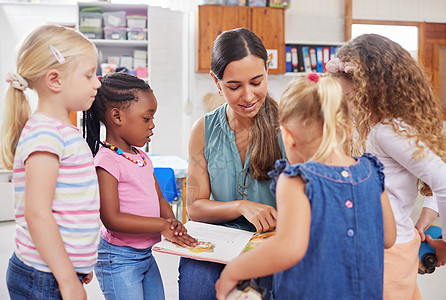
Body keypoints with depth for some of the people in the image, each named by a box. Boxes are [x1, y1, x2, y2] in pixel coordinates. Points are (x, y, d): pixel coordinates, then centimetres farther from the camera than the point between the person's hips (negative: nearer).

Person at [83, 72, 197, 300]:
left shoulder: (141, 158, 10)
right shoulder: (107, 162, -18)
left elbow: (159, 198, 14)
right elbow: (111, 219, -23)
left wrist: (172, 221, -8)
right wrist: (161, 224, -21)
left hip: (146, 255, 9)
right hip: (118, 259, -8)